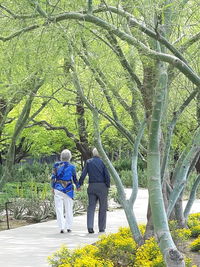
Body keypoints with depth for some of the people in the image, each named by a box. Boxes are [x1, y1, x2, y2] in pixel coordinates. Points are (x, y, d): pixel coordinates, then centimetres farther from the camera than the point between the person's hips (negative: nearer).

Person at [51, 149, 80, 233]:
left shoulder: (56, 165, -1)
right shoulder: (71, 167, -2)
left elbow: (53, 177, -2)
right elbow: (74, 179, 5)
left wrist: (53, 187, 6)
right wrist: (78, 186, 22)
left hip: (58, 189, 0)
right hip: (68, 189, 0)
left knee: (59, 209, 1)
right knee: (69, 209, 12)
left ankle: (61, 227, -6)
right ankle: (69, 227, 13)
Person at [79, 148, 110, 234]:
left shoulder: (88, 162, 2)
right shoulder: (103, 162, -4)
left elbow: (83, 174, -3)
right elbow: (107, 176, -9)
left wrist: (80, 184, 7)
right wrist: (108, 186, 0)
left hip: (92, 187, 2)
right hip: (102, 187, -2)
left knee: (91, 207, 4)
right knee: (102, 207, 10)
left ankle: (90, 226, -13)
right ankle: (101, 228, 13)